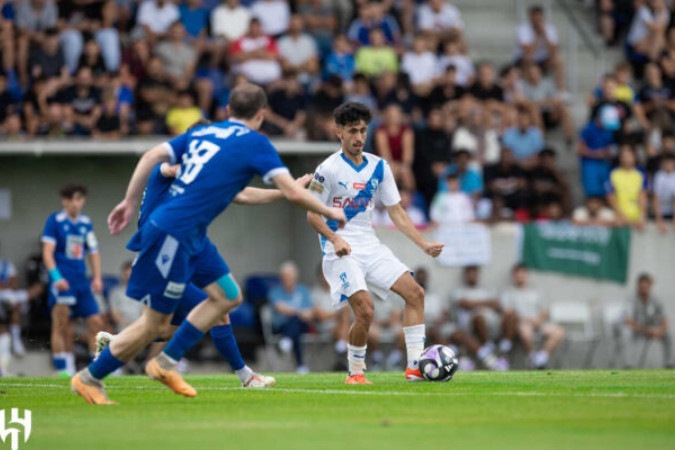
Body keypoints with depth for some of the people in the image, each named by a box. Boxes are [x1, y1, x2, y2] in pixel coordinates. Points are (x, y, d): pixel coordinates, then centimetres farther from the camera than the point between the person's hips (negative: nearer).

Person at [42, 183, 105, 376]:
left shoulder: (86, 223, 12)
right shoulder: (55, 220, -2)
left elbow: (93, 252, 17)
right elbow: (47, 252, -7)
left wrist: (97, 277, 5)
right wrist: (56, 276, -19)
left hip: (81, 281, 5)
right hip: (62, 281, -5)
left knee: (96, 322, 1)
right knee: (61, 325, -8)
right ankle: (64, 371, -8)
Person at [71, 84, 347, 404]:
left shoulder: (202, 133, 14)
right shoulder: (255, 143, -5)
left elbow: (151, 157, 8)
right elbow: (293, 193, -10)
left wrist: (130, 203, 13)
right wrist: (329, 212, 5)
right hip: (172, 234, -9)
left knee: (227, 296, 14)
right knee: (155, 323, 0)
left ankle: (166, 363, 15)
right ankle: (89, 378, 11)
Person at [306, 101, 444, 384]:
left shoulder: (379, 167, 8)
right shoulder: (329, 169, -8)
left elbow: (396, 213, 12)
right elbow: (312, 214, -8)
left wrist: (424, 245, 2)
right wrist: (335, 239, -25)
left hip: (371, 247, 6)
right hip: (341, 252, -6)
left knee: (415, 292, -6)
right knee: (365, 309, -22)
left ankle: (415, 366, -2)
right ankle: (355, 372, -1)